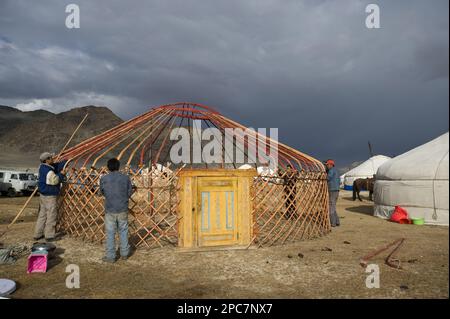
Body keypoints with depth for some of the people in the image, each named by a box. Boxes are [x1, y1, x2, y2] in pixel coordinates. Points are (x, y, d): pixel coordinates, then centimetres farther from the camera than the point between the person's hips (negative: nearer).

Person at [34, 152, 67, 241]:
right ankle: (49, 236, 5)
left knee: (42, 214, 16)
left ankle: (37, 234, 23)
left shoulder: (43, 167, 6)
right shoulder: (49, 172, -23)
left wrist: (66, 161, 6)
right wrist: (61, 174, -4)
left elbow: (57, 166, 11)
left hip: (43, 195, 10)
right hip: (50, 196, -10)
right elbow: (55, 180, -16)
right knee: (51, 215, -1)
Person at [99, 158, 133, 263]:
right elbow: (129, 193, 2)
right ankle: (124, 254, 24)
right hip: (123, 210, 1)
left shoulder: (103, 178, -6)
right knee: (123, 232, 14)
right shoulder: (126, 178, -4)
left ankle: (110, 256, 14)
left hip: (110, 210, -1)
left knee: (110, 233, 7)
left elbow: (102, 192, 9)